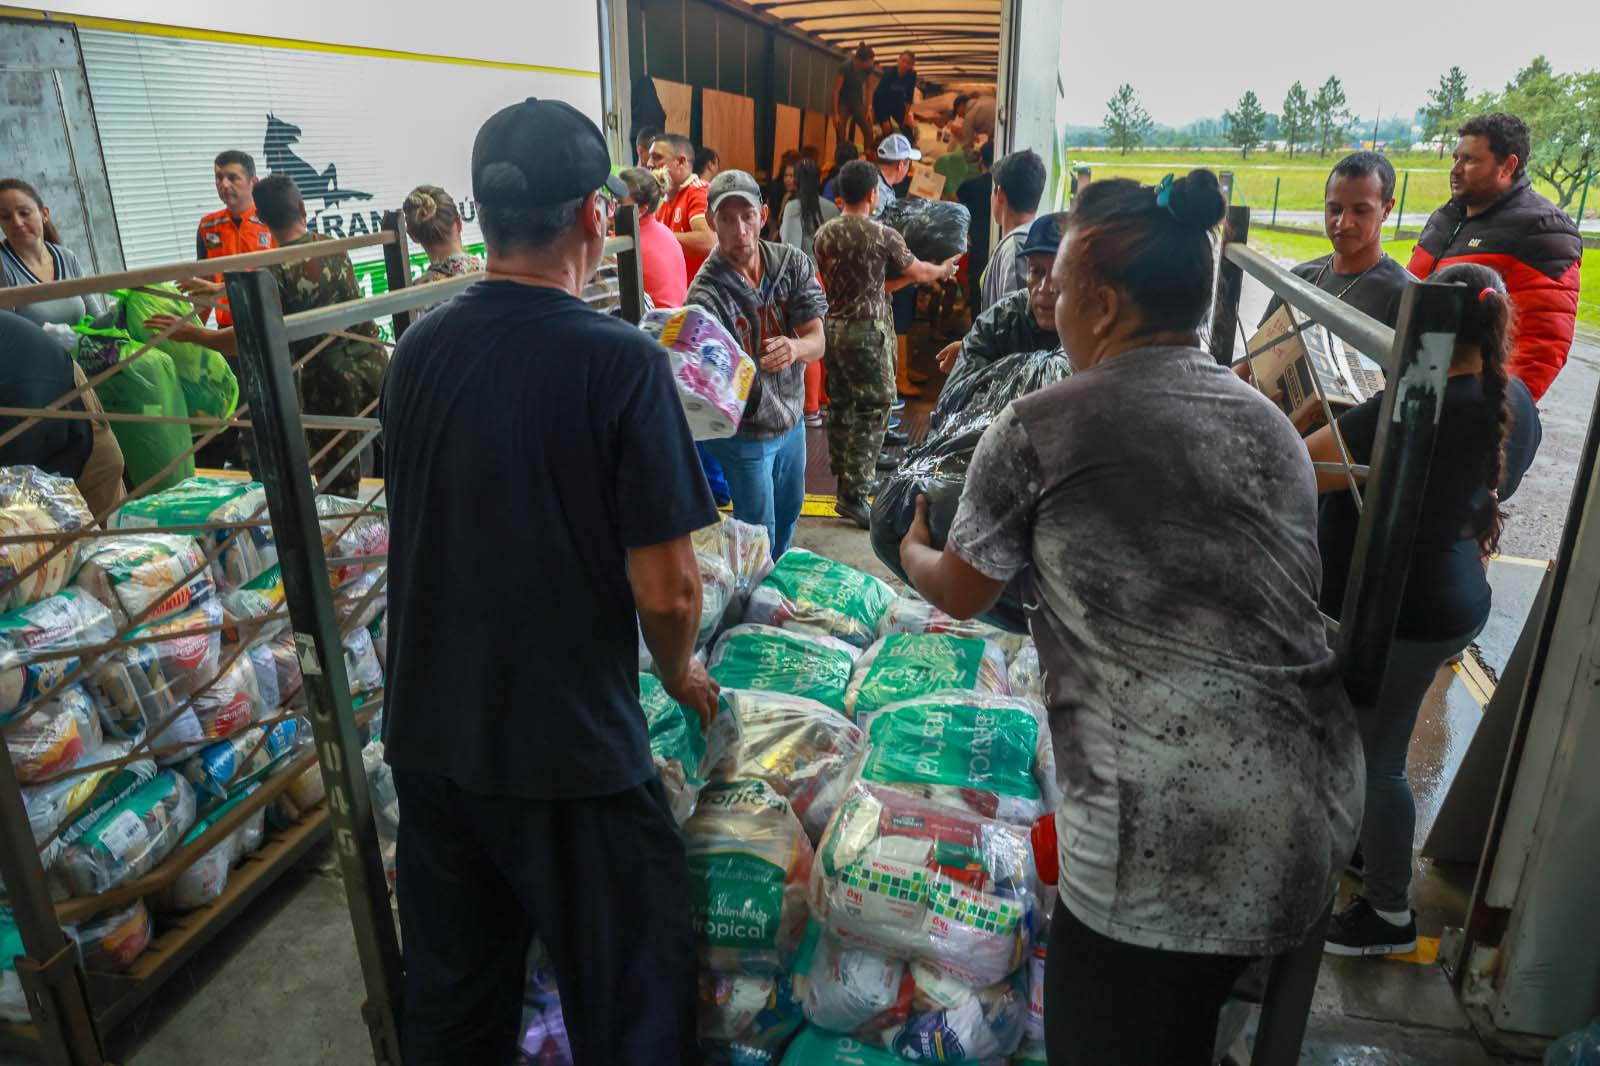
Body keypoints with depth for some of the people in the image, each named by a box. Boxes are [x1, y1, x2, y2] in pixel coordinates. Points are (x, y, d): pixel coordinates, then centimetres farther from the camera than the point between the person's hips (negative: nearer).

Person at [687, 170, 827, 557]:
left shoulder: (793, 263, -9)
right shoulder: (706, 294, -23)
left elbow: (817, 342, -13)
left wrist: (794, 348, -36)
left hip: (792, 419, 6)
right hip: (744, 431, -5)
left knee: (789, 510, 26)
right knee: (758, 530, 8)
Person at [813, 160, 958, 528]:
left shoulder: (824, 234, 3)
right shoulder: (883, 236, -11)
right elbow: (918, 272, 3)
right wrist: (944, 269, 25)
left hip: (833, 327, 6)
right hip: (867, 332, -6)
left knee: (840, 403, 16)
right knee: (873, 411, -1)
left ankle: (845, 478, 28)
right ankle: (853, 495, -4)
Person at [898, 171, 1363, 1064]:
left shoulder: (1040, 427, -8)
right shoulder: (1270, 422, 10)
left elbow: (962, 595, 5)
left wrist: (913, 549, 27)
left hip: (1173, 833, -6)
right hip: (1321, 804, 7)